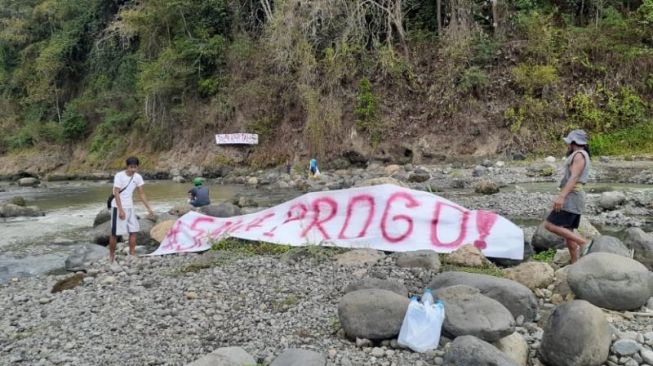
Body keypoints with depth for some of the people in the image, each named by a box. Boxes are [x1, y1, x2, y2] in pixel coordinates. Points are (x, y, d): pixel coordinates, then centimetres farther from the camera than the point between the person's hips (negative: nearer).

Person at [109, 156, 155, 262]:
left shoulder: (138, 177, -1)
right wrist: (121, 210, -23)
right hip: (118, 207, -5)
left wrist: (149, 208, 0)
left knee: (133, 231, 3)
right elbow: (116, 194, -18)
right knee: (115, 233, 1)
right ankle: (111, 256, 13)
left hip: (130, 207, 5)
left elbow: (141, 194, 5)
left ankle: (132, 255, 10)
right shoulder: (119, 176, -16)